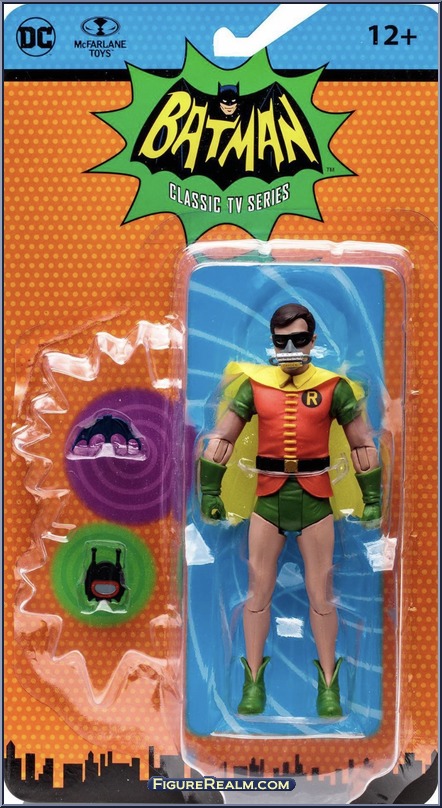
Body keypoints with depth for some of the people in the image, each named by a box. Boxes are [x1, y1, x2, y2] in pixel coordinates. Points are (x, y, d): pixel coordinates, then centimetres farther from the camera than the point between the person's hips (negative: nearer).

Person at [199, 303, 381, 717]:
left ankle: (328, 685, 23)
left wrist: (373, 500, 3)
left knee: (320, 593, 8)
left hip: (315, 498, -1)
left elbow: (364, 445, 5)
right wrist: (210, 492, 3)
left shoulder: (333, 386, -1)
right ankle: (253, 682, 23)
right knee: (258, 589, 8)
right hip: (268, 497, 1)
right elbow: (220, 439, 5)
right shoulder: (255, 385, 1)